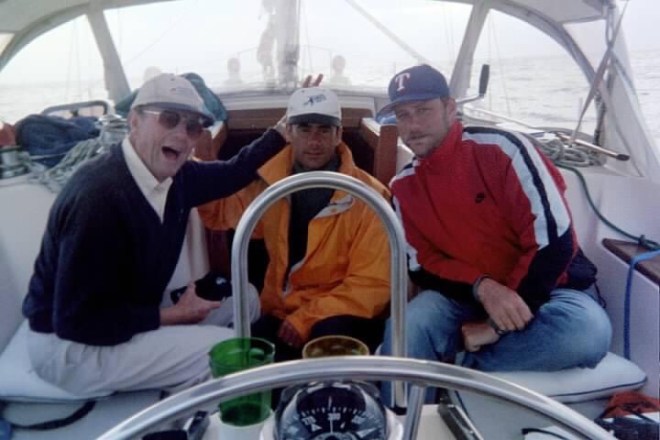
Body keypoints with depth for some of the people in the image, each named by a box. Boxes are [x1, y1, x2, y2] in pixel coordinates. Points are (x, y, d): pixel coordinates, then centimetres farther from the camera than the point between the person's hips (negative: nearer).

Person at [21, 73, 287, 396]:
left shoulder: (174, 175, -7)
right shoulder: (98, 196, -31)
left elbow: (233, 173, 14)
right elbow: (76, 322, -29)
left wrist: (284, 129, 8)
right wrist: (172, 316, -20)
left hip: (128, 314, 9)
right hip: (69, 345, -9)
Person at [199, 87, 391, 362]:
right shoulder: (269, 182, 1)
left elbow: (371, 284, -11)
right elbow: (219, 212, 19)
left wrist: (308, 318, -19)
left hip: (340, 315, -4)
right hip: (280, 314, 4)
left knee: (332, 337, -35)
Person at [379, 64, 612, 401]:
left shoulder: (501, 149, -16)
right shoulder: (403, 186, 0)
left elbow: (555, 242, -20)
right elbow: (422, 267, -1)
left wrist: (500, 324, -18)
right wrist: (482, 288, -22)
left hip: (541, 288, -2)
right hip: (467, 296, 2)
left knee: (587, 330, -34)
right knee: (406, 328, -27)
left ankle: (462, 366, -18)